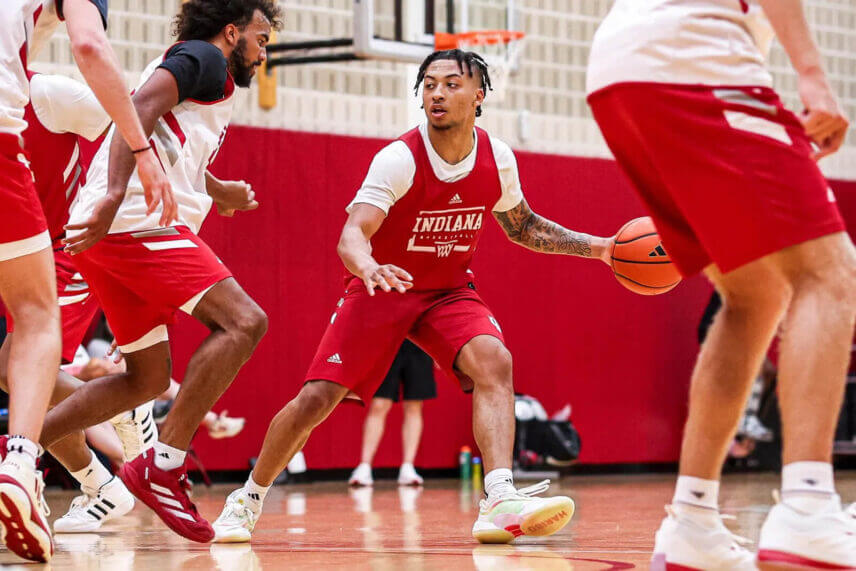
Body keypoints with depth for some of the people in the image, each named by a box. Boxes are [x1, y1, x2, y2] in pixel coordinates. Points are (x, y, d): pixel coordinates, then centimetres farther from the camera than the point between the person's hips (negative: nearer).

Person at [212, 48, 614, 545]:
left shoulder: (498, 158, -9)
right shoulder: (400, 159, -23)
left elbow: (522, 226, 11)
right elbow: (351, 235, -33)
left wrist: (596, 247, 1)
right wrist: (367, 267, -57)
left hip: (450, 290, 3)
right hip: (383, 288, -3)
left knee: (494, 361, -27)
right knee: (316, 398, -8)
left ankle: (500, 503, -37)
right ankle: (248, 499, 16)